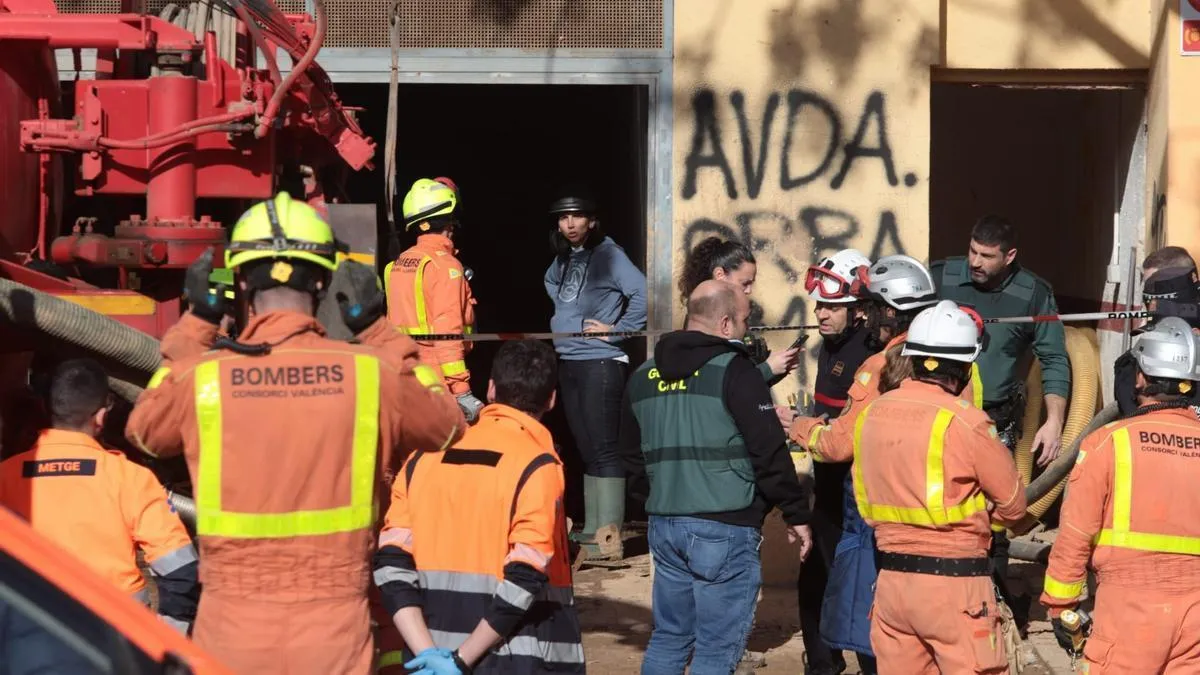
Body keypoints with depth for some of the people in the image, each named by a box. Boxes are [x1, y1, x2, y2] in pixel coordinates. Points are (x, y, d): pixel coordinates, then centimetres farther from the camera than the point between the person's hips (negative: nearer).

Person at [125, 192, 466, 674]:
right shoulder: (371, 373, -6)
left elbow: (143, 430, 17)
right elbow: (447, 425, 15)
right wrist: (378, 330, 19)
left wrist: (194, 326, 22)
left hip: (231, 633, 0)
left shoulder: (200, 377, -6)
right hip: (334, 632, 0)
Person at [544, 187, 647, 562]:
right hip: (568, 362, 8)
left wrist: (618, 330, -16)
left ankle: (608, 540, -11)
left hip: (601, 362, -8)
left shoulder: (608, 255, -11)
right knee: (586, 449, 13)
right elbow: (551, 282, 35)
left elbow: (642, 293, -22)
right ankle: (591, 531, 20)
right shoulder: (563, 259, 12)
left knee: (603, 450, -9)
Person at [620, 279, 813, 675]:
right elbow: (769, 452, -12)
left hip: (664, 525, 7)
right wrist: (796, 514, -4)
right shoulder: (733, 371, -10)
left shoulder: (644, 376, 11)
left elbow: (632, 453, 18)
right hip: (725, 528, -7)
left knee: (669, 637, 16)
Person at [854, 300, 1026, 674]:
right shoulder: (966, 422, -13)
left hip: (891, 579, 6)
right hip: (953, 580, -6)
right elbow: (1013, 504, -3)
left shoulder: (872, 414, 4)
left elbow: (866, 502, 10)